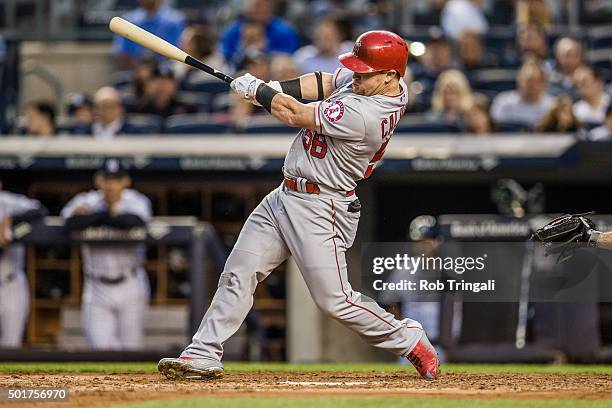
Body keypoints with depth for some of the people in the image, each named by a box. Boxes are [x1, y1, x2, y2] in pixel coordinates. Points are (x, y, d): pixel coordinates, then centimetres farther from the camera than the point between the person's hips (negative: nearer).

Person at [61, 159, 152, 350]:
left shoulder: (137, 201, -4)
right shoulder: (85, 201, -3)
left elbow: (135, 222, -29)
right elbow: (72, 223, -26)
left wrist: (93, 215, -18)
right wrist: (111, 213, -18)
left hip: (130, 286, -1)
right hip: (97, 289, 1)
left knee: (131, 348, 2)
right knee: (101, 346, -10)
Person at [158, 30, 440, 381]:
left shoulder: (364, 114, -28)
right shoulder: (371, 82, -1)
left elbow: (295, 115, -20)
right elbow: (325, 84, 13)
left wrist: (257, 90, -3)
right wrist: (274, 88, -4)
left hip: (319, 210, -10)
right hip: (284, 197, 10)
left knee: (335, 300, -5)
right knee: (238, 274, 4)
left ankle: (410, 341, 15)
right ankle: (204, 356, 6)